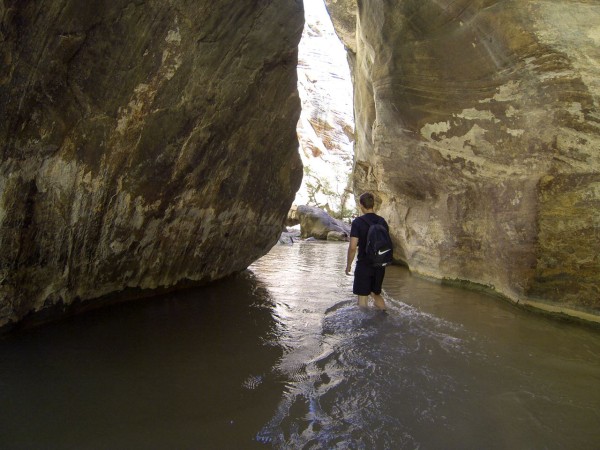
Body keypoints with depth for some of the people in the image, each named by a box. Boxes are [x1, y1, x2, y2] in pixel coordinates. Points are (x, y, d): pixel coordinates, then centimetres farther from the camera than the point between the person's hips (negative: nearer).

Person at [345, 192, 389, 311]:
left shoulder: (358, 222, -13)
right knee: (376, 294, 22)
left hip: (364, 265, -5)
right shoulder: (382, 221, 3)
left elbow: (352, 247, -16)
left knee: (363, 297, 5)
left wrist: (348, 265, -3)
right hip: (380, 265, 5)